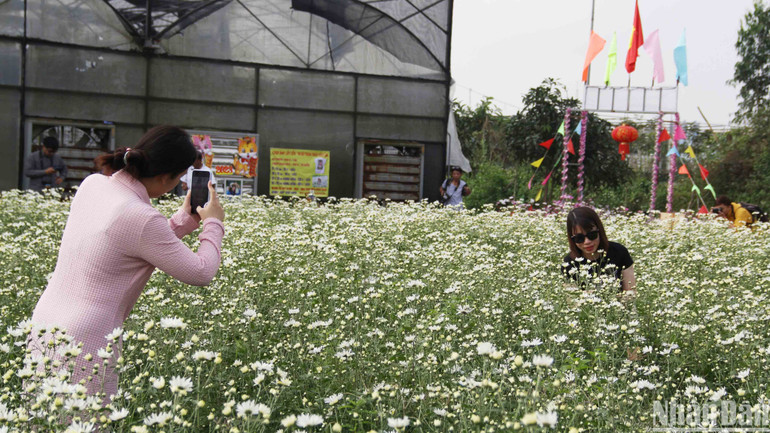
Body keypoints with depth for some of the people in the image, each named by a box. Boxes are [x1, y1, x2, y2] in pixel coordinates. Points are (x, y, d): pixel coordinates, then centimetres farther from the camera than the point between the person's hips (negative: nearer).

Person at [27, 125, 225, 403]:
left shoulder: (92, 184, 3)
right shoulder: (141, 218, -19)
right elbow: (201, 273, -9)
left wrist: (186, 218, 19)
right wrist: (214, 223, 7)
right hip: (84, 344, -8)